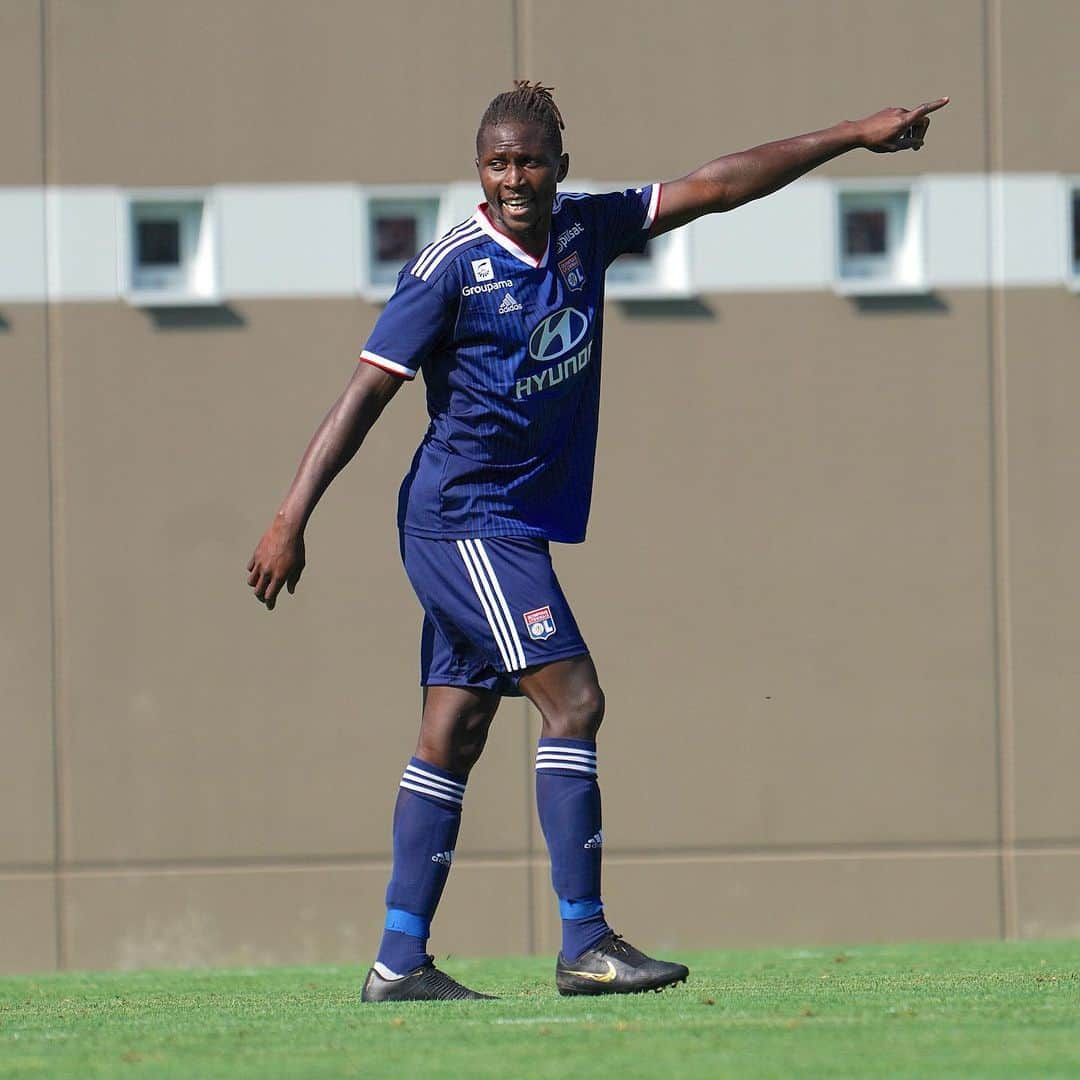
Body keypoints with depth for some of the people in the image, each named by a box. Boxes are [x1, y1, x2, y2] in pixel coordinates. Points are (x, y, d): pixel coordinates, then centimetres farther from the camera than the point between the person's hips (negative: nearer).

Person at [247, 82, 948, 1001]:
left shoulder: (586, 231, 6)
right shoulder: (452, 266, -12)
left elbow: (717, 187, 10)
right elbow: (368, 390, -11)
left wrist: (854, 135, 9)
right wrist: (291, 519, -15)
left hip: (521, 525, 7)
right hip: (465, 520, -7)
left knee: (454, 735, 6)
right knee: (573, 700, -14)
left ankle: (400, 962, 7)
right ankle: (585, 944, -14)